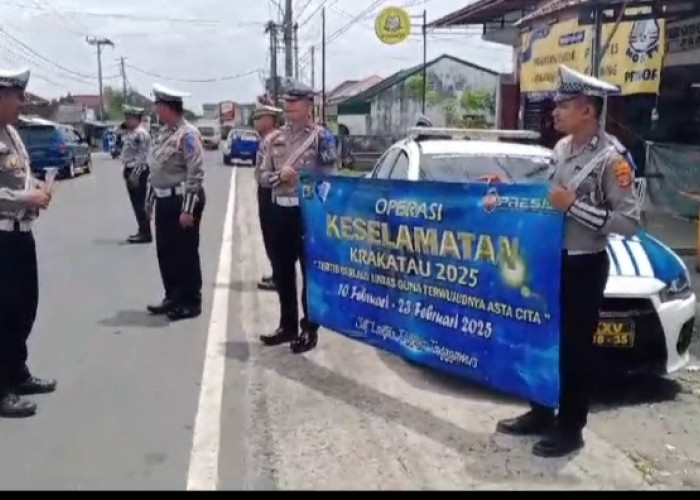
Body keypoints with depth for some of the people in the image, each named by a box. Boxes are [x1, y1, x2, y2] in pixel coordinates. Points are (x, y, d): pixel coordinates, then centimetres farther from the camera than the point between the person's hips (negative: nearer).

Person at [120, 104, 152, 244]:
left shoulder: (141, 134, -16)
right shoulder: (130, 132, 15)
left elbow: (142, 156, -21)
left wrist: (135, 174, -22)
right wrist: (127, 171, 17)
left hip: (138, 172, -10)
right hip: (131, 170, 10)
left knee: (140, 204, -6)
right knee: (136, 203, 13)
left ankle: (145, 233, -1)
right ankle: (142, 231, 21)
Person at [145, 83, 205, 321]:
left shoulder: (188, 134, -16)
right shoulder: (163, 133, 12)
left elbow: (195, 175, -20)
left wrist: (188, 209, -22)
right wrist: (150, 199, 19)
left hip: (181, 201, -9)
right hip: (164, 201, 9)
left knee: (185, 253, 1)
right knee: (165, 252, 15)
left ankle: (191, 302, 13)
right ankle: (173, 297, 28)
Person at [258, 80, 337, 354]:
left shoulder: (321, 137, -5)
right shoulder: (274, 139, 10)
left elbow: (327, 178, -8)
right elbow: (262, 176, 7)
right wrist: (279, 176, -12)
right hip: (280, 210, 5)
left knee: (311, 272, 4)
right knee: (282, 273, 12)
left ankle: (309, 329, 14)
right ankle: (287, 326, 26)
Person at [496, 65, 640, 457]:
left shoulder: (611, 158, -18)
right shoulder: (562, 147, 6)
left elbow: (630, 221, -22)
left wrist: (575, 206, -26)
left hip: (584, 266, -8)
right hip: (551, 259, 8)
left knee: (575, 348, 4)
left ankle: (570, 429, 19)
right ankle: (541, 414, 31)